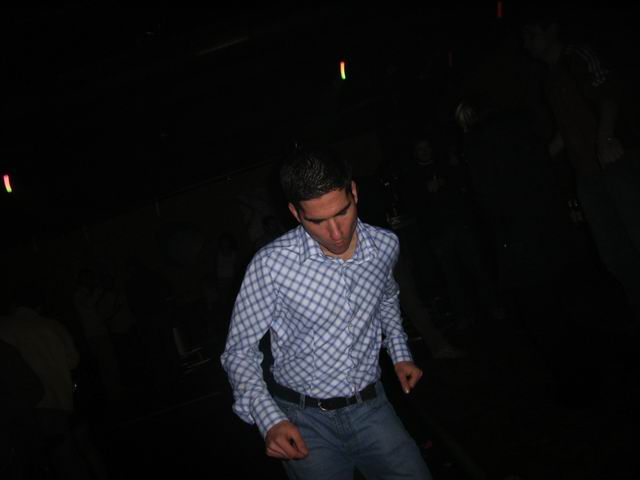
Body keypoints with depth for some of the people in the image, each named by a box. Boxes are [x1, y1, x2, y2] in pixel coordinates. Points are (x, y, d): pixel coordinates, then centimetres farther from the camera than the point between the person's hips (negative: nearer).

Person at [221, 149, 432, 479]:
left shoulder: (385, 245, -6)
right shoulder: (271, 265, -20)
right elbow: (239, 351, -10)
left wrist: (400, 354, 9)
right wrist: (270, 420, -21)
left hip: (370, 407, 3)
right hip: (304, 418, -3)